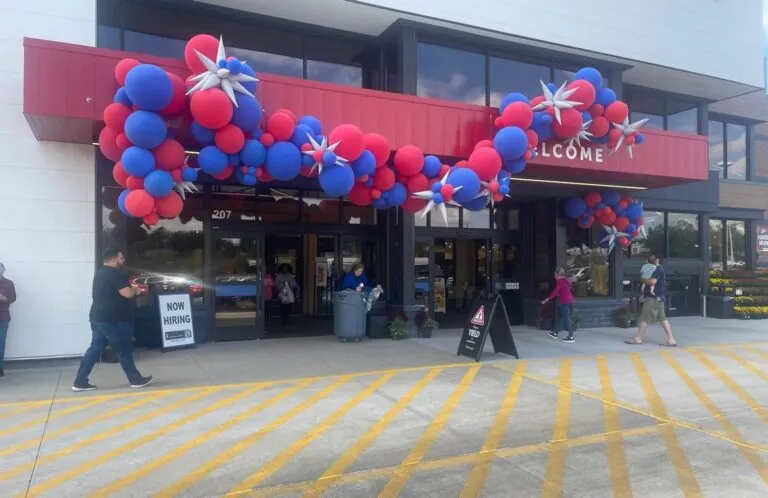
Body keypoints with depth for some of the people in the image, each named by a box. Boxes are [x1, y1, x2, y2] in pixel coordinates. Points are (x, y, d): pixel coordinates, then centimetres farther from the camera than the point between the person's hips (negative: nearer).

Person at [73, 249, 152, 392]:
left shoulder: (100, 272, 16)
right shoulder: (115, 274, -16)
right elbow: (127, 293, -24)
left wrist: (129, 286, 17)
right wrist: (136, 289, -3)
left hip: (98, 317, 9)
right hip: (111, 319, -9)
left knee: (95, 349, 12)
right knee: (123, 349, 1)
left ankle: (80, 382, 13)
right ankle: (136, 379, 11)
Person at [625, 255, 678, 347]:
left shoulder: (658, 270, -14)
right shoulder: (658, 269, 18)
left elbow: (653, 281, -28)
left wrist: (644, 280, -11)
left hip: (654, 298, -10)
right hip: (657, 298, 10)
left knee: (645, 318, -3)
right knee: (662, 318, 8)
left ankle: (637, 338, 4)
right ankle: (671, 340, 6)